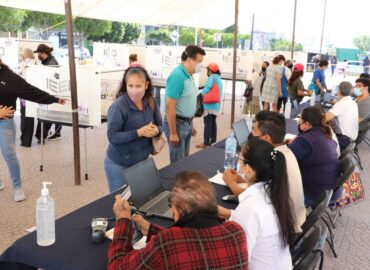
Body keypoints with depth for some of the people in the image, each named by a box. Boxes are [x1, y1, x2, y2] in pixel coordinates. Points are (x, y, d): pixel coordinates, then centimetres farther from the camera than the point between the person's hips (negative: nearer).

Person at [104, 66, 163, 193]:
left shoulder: (150, 102, -3)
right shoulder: (118, 106, -20)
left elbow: (159, 125, 5)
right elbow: (112, 136, -23)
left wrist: (156, 131, -18)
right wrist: (138, 132, -31)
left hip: (141, 161, 5)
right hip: (119, 164, -5)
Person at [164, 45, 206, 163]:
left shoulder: (188, 75, 7)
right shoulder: (177, 76, -21)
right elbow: (170, 107, -23)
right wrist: (173, 133, -22)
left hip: (187, 123, 9)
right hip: (177, 123, -9)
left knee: (185, 159, 18)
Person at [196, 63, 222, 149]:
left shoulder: (212, 77, -9)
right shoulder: (219, 79, 19)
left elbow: (207, 88, -20)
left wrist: (201, 95, -6)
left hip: (209, 104, -9)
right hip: (216, 105, 9)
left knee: (208, 123, -8)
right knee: (213, 123, 13)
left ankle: (206, 143, -7)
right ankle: (213, 141, 17)